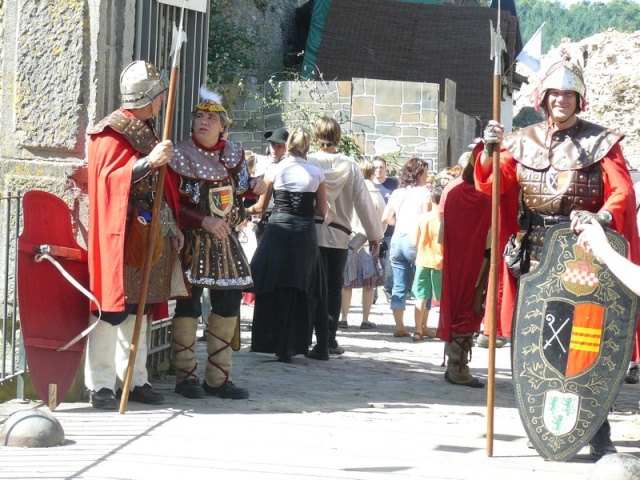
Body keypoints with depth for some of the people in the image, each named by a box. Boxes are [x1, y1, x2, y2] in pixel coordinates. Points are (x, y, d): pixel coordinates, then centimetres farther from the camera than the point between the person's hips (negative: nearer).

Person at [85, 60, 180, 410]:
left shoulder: (147, 131, 17)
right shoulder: (113, 131, -9)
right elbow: (109, 177, -20)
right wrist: (150, 161, -29)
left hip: (146, 233, 9)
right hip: (119, 233, -9)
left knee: (137, 308, 11)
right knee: (113, 307, -9)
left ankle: (136, 380, 16)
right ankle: (101, 386, -7)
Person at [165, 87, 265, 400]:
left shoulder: (234, 154, 6)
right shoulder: (180, 156, -11)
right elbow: (173, 205, -13)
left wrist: (254, 187, -1)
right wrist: (204, 221, -24)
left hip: (226, 240, 6)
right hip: (193, 242, -6)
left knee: (228, 306, 7)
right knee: (189, 306, -5)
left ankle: (218, 378, 16)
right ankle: (186, 376, 5)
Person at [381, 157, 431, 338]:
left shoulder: (397, 193, 12)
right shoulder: (424, 192, -3)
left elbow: (385, 219, 12)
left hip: (397, 240, 5)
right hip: (415, 240, -5)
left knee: (399, 287, 6)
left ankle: (399, 327, 5)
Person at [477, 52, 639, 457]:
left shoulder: (600, 142, 3)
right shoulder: (523, 142, 12)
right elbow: (490, 186, 5)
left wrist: (603, 217, -27)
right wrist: (489, 152, -14)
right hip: (535, 255, 4)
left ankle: (598, 435, -8)